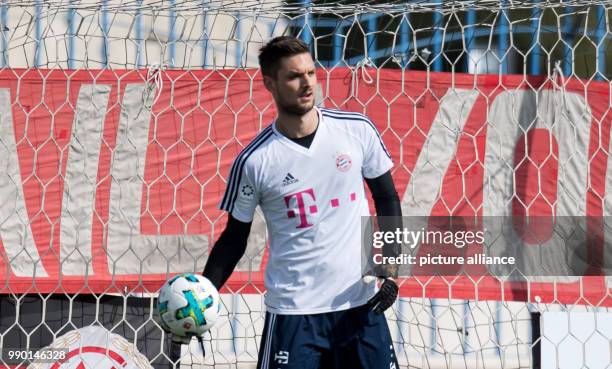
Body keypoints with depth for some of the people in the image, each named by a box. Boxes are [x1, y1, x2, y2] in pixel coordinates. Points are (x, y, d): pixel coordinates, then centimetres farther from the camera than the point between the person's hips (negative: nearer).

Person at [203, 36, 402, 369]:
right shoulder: (254, 162, -6)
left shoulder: (357, 130, -1)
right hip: (292, 312, -2)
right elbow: (235, 236, 4)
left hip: (360, 304, 2)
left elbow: (387, 198, 10)